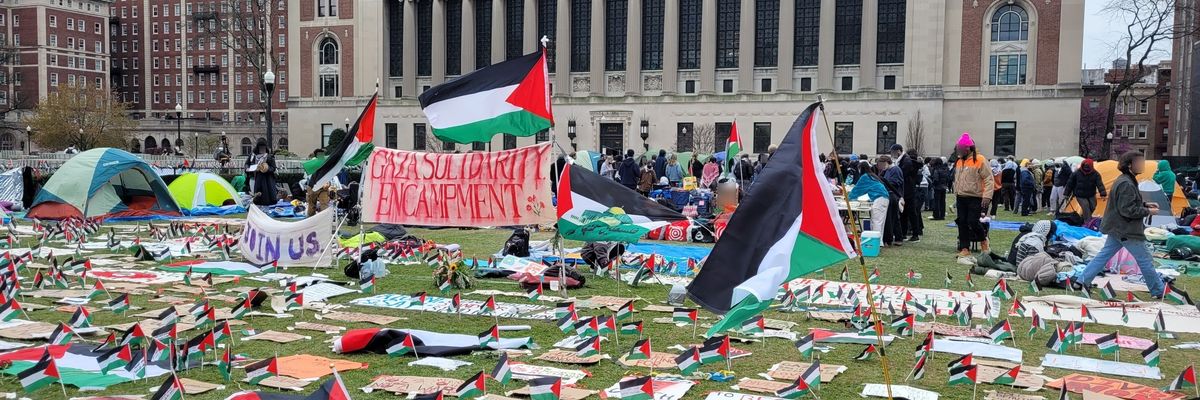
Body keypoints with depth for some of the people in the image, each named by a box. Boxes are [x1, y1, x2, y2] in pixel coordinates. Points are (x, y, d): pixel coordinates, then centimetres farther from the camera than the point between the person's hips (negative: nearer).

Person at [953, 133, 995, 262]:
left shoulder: (980, 160, -9)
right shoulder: (958, 162, 14)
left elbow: (989, 179, -12)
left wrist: (987, 197, -20)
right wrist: (956, 198, 22)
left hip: (976, 198, -7)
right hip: (961, 198, 7)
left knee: (973, 222, -13)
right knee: (962, 224, 3)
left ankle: (984, 242, 16)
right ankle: (964, 252, 7)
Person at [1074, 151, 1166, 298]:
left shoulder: (1124, 180, 10)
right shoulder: (1126, 184, -23)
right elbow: (1128, 210, -24)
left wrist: (1145, 204, 10)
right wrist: (1147, 212, -14)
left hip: (1117, 228, 10)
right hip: (1127, 231, -10)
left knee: (1103, 255, 11)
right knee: (1145, 260, 3)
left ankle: (1082, 280, 9)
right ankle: (1158, 291, 15)